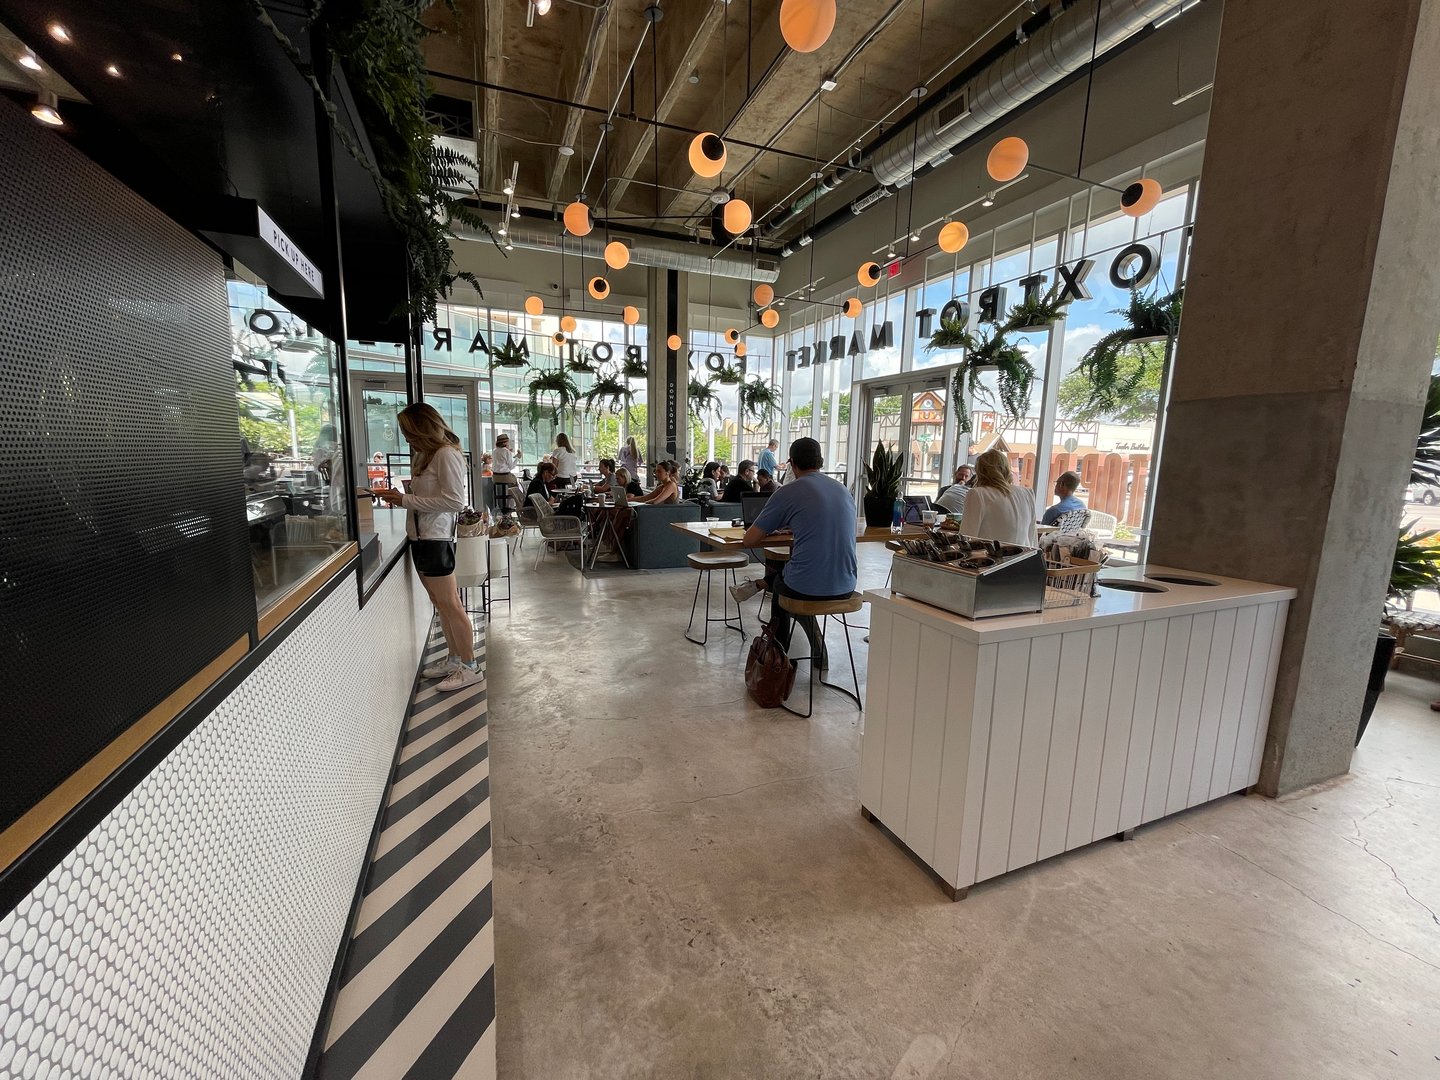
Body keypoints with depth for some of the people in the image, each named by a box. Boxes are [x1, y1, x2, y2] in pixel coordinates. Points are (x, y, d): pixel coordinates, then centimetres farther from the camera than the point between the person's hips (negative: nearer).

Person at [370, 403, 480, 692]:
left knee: (450, 605, -3)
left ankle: (470, 667, 7)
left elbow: (454, 501, -19)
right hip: (420, 538, 9)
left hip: (435, 540, -9)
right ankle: (455, 658, 23)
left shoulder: (446, 454, -12)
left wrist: (406, 500, -15)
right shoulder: (426, 455, 16)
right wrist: (399, 495, 3)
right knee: (441, 604, 12)